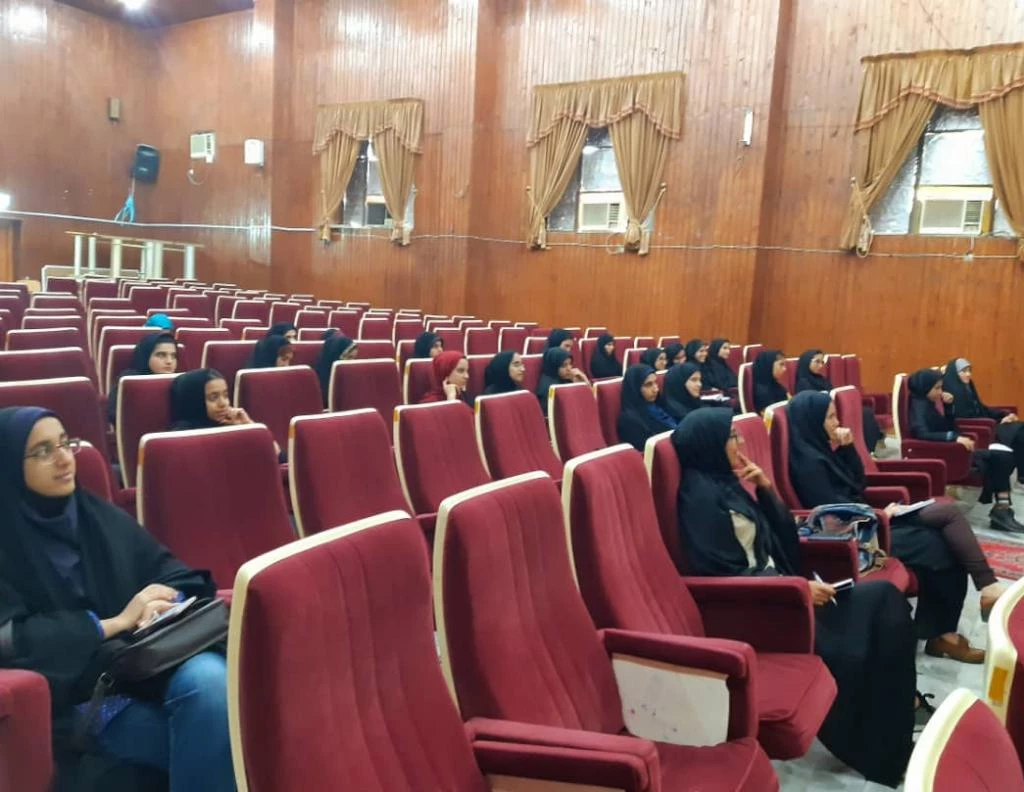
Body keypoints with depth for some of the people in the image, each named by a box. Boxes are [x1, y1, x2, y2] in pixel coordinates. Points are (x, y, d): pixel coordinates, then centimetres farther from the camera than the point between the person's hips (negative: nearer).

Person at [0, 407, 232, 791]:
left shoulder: (99, 515, 14)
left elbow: (178, 576, 11)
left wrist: (164, 606, -12)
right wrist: (113, 623, -13)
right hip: (74, 694, -4)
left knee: (208, 676, -31)